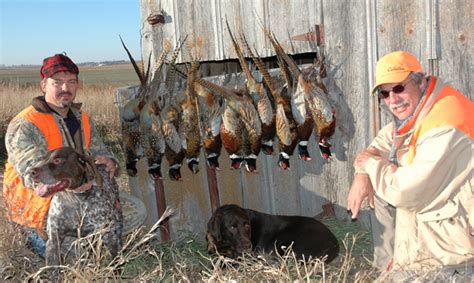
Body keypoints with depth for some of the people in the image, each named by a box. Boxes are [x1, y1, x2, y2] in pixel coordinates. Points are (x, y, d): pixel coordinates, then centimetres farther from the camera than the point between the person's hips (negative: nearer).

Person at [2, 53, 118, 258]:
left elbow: (100, 154, 6)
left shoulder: (82, 118, 8)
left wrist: (109, 163, -20)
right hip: (37, 205, -7)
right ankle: (37, 237, 4)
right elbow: (35, 174, -27)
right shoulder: (24, 126, -15)